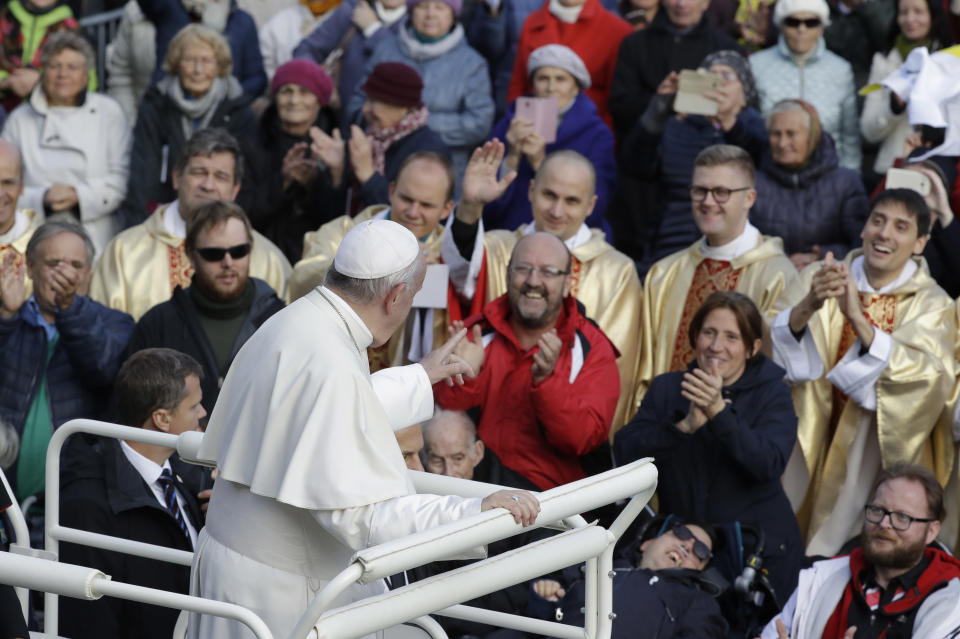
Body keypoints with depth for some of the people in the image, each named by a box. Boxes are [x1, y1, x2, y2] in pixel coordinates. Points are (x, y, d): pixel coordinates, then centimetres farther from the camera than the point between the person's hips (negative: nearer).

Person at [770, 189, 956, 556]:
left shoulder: (930, 304, -3)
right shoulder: (820, 278, 1)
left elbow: (924, 377, -22)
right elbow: (782, 349, -13)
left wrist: (859, 320, -36)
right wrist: (808, 307, -35)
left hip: (878, 453, -2)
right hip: (813, 440, 2)